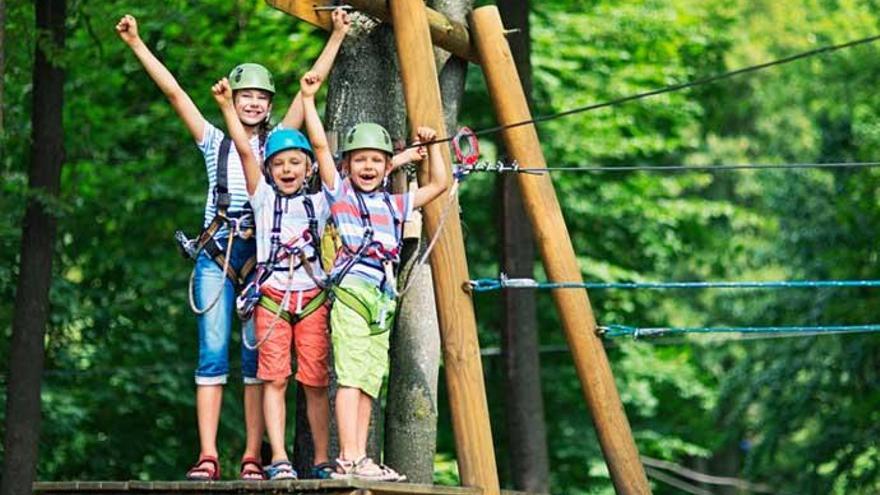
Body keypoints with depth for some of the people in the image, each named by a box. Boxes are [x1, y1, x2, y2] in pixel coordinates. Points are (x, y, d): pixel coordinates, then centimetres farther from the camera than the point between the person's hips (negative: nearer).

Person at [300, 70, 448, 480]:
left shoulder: (395, 204, 22)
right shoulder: (340, 192, 8)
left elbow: (438, 184, 31)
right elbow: (319, 144, -1)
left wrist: (431, 146, 27)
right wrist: (308, 100, -1)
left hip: (383, 297, 6)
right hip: (351, 290, -6)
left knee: (370, 380, 3)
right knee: (351, 374, -13)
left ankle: (358, 460, 4)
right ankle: (349, 460, -18)